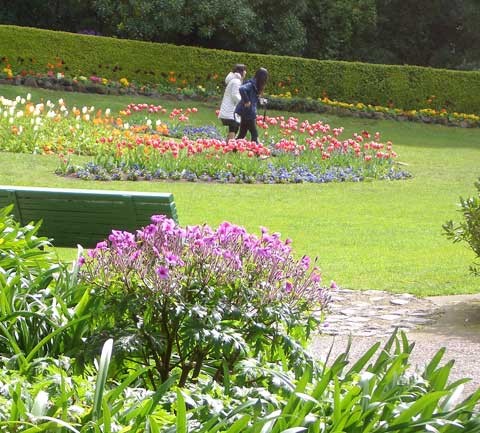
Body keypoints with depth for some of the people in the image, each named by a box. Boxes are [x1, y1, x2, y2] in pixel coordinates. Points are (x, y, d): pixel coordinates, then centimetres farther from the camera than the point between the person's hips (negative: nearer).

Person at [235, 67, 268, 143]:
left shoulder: (255, 85, 12)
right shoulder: (251, 84, -16)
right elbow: (242, 89, -33)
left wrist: (259, 100, 9)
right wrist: (246, 101, -26)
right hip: (248, 112, -9)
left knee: (242, 134, 12)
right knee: (254, 134, -2)